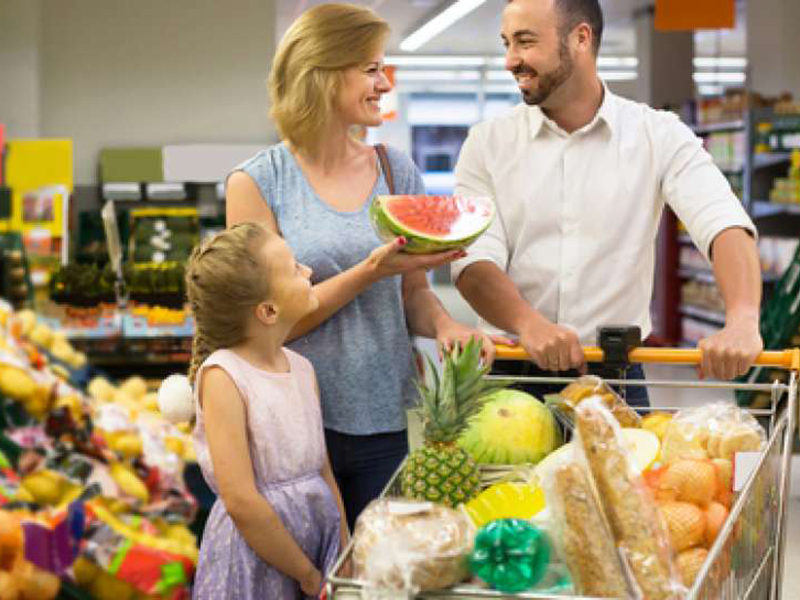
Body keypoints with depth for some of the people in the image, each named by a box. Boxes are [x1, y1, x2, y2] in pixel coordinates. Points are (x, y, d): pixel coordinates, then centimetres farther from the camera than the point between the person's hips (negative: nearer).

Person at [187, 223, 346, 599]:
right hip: (255, 548, -5)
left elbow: (323, 472, 7)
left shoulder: (303, 369, 2)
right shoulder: (223, 377, -17)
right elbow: (241, 501, -20)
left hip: (319, 531, 6)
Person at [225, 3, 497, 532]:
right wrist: (371, 270, -19)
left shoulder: (397, 171, 6)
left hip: (387, 423, 4)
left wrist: (445, 325, -12)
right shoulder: (256, 184, -6)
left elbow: (414, 295, 10)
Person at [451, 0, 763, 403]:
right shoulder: (487, 143, 1)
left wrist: (743, 321, -35)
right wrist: (529, 324, -31)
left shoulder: (658, 136, -2)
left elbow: (724, 224, -15)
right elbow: (474, 261, -10)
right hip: (512, 377, 1)